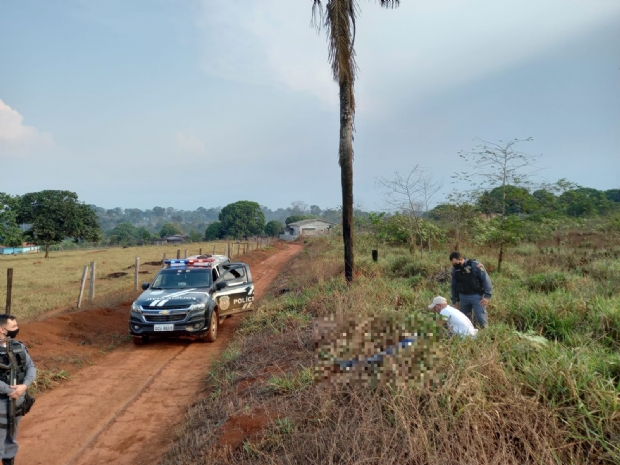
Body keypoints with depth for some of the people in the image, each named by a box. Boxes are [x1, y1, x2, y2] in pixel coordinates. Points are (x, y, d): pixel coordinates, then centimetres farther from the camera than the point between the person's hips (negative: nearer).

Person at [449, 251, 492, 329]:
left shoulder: (475, 265, -12)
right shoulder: (455, 269, 4)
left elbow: (486, 280, -10)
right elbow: (454, 285, 15)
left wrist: (487, 296, -15)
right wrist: (454, 301, 15)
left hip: (476, 296, -5)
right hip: (463, 297, 5)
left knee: (482, 319, -4)